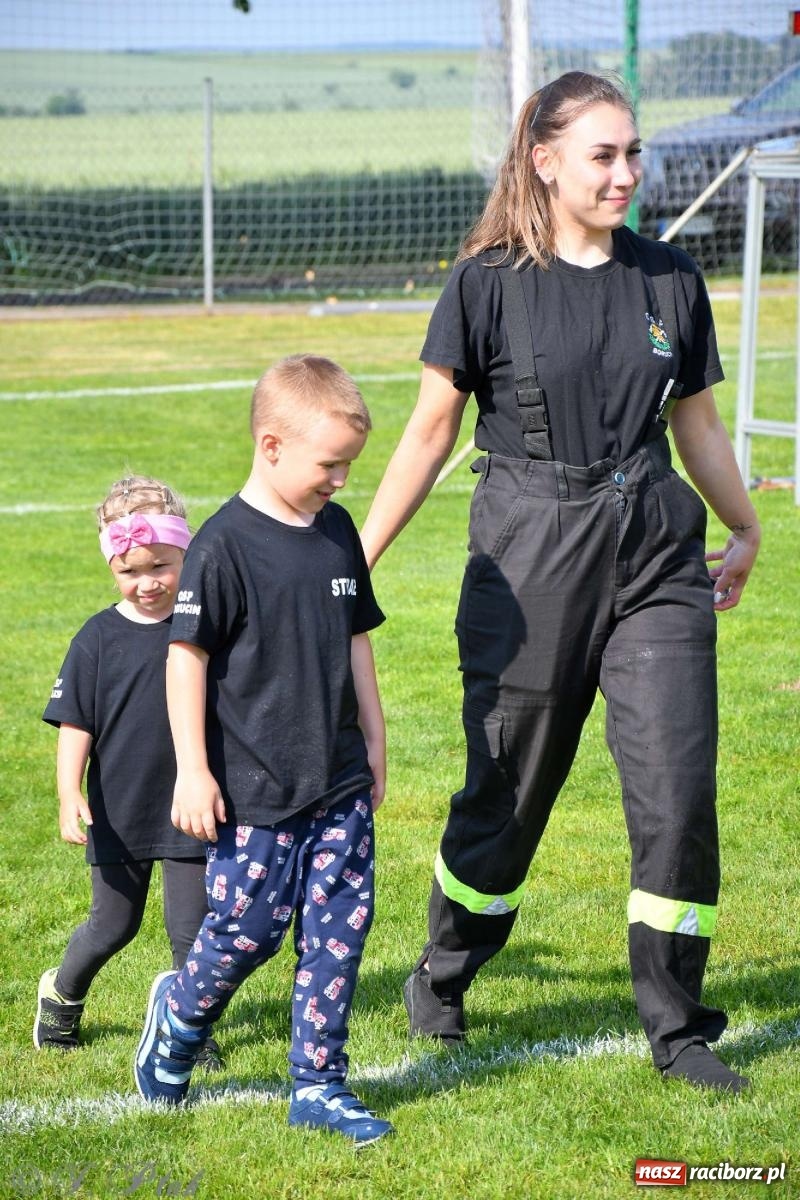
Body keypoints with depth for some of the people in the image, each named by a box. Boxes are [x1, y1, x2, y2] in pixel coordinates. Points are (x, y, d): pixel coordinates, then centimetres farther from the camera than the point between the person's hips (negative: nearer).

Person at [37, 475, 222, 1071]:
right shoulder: (99, 639, -6)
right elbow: (75, 725, -5)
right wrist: (69, 796, -15)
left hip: (190, 808, 0)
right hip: (119, 813, 0)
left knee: (192, 928, 1)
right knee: (113, 926, 12)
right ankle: (62, 992, 39)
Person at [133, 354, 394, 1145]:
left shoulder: (337, 533, 6)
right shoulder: (225, 546, -14)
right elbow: (187, 656, -11)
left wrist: (373, 739, 19)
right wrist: (192, 770, -12)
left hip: (340, 783, 6)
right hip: (253, 791, -6)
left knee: (339, 928, 4)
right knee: (248, 929, 0)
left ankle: (318, 1083, 12)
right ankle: (178, 1017, 30)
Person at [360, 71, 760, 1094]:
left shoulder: (669, 281, 5)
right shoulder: (489, 284, -5)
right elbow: (430, 432, 0)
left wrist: (745, 529, 29)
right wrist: (354, 560, -1)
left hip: (656, 556, 3)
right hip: (528, 559, -3)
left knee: (678, 789, -4)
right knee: (508, 788, 7)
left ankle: (675, 1027, 9)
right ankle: (441, 978, 33)